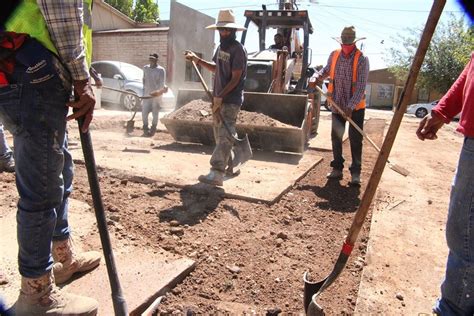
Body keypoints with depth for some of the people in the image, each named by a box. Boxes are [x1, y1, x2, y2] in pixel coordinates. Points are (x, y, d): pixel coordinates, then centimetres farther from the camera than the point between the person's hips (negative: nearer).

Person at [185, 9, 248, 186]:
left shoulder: (238, 49, -11)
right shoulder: (221, 47, 15)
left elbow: (236, 78, -17)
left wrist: (221, 96, -23)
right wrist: (196, 60, 20)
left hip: (231, 100, -9)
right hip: (219, 99, 9)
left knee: (224, 136, -14)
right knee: (220, 136, 14)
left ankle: (216, 174, -19)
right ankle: (230, 167, 27)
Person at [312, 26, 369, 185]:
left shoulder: (362, 59, -12)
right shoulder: (334, 55, 2)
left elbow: (361, 86, -18)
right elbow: (326, 70, 22)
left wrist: (351, 106, -26)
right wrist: (317, 77, 1)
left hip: (355, 107, -4)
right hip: (337, 105, 5)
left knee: (355, 140, -2)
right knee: (336, 137, 8)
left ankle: (355, 173, 6)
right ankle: (337, 168, 20)